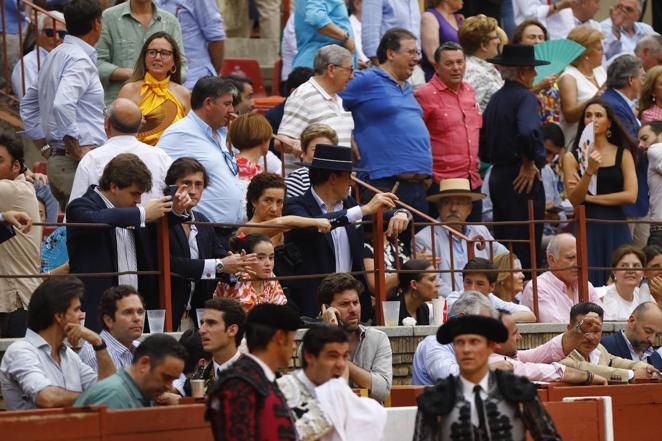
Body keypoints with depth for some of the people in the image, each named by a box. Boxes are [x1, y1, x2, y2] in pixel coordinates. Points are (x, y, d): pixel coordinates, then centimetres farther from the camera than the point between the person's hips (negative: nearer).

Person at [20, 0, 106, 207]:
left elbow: (28, 105, 25)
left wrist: (46, 149, 21)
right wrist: (78, 153, -19)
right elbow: (62, 105, -27)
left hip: (56, 161, 10)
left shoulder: (55, 56, 17)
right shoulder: (80, 60, -12)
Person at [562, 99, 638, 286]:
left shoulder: (623, 154, 6)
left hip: (615, 227, 1)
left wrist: (591, 198, -4)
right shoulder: (572, 157, 4)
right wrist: (589, 170, -19)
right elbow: (574, 199, -5)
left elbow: (631, 195, -3)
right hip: (587, 227, -1)